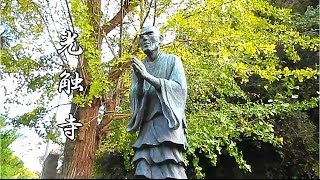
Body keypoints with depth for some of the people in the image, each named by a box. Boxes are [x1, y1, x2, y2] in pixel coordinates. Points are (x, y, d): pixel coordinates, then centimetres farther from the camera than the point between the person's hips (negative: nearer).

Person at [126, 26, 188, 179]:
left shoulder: (172, 61, 8)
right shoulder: (138, 68, 18)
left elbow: (179, 88, -7)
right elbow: (134, 99, 8)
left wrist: (148, 76, -15)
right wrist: (140, 81, -14)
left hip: (167, 122, -4)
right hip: (147, 126, 4)